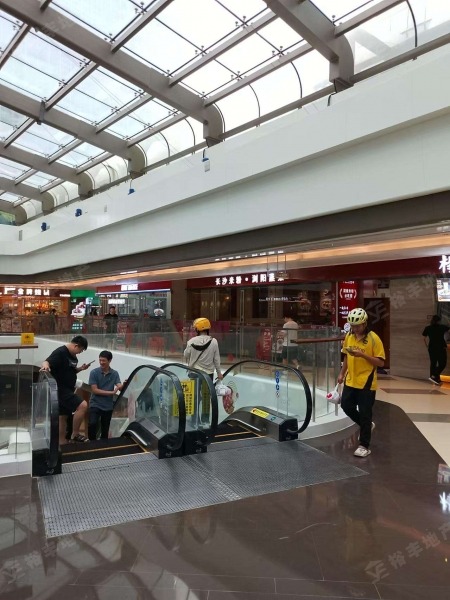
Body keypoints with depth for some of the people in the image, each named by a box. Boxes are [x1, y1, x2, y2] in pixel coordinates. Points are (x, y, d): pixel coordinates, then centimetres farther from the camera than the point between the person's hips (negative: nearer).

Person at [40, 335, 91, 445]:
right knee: (82, 405, -20)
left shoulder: (72, 355, 11)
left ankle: (62, 444, 26)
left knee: (63, 416, 16)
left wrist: (81, 368, 5)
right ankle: (75, 435, -6)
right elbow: (47, 362, -30)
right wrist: (45, 366, -51)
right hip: (60, 390, -10)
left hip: (67, 390, 10)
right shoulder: (60, 352, -18)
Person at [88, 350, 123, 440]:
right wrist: (111, 392, -17)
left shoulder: (115, 374, 0)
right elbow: (94, 390, -12)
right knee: (92, 424, -22)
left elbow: (119, 387, -12)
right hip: (95, 404, -2)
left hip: (108, 406, 3)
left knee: (105, 430, 11)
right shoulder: (94, 372, -8)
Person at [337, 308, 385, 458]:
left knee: (364, 414, 2)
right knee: (346, 406, 11)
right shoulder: (349, 336, 4)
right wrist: (342, 373, 12)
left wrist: (363, 355, -26)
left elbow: (381, 362, -15)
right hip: (350, 381, 6)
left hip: (366, 383, -6)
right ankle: (367, 426, 37)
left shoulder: (373, 338, -15)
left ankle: (364, 446, 17)